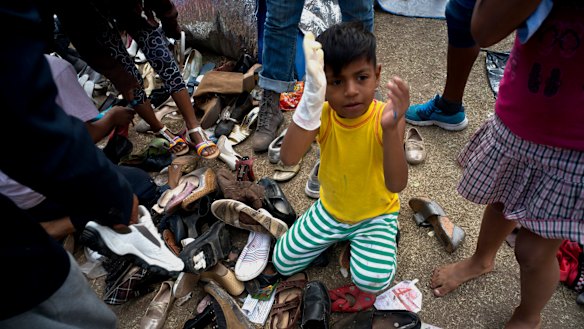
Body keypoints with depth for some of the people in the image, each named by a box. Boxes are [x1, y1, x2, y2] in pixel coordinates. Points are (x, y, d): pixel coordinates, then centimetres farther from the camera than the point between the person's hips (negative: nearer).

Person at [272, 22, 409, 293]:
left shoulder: (387, 118, -26)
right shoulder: (323, 115, -21)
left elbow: (396, 184, -36)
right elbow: (288, 158, -40)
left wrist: (390, 129, -53)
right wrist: (311, 100, -54)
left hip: (375, 215, -2)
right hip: (330, 209, 3)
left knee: (373, 280, -20)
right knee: (283, 262, 5)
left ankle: (357, 239, 12)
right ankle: (339, 234, 23)